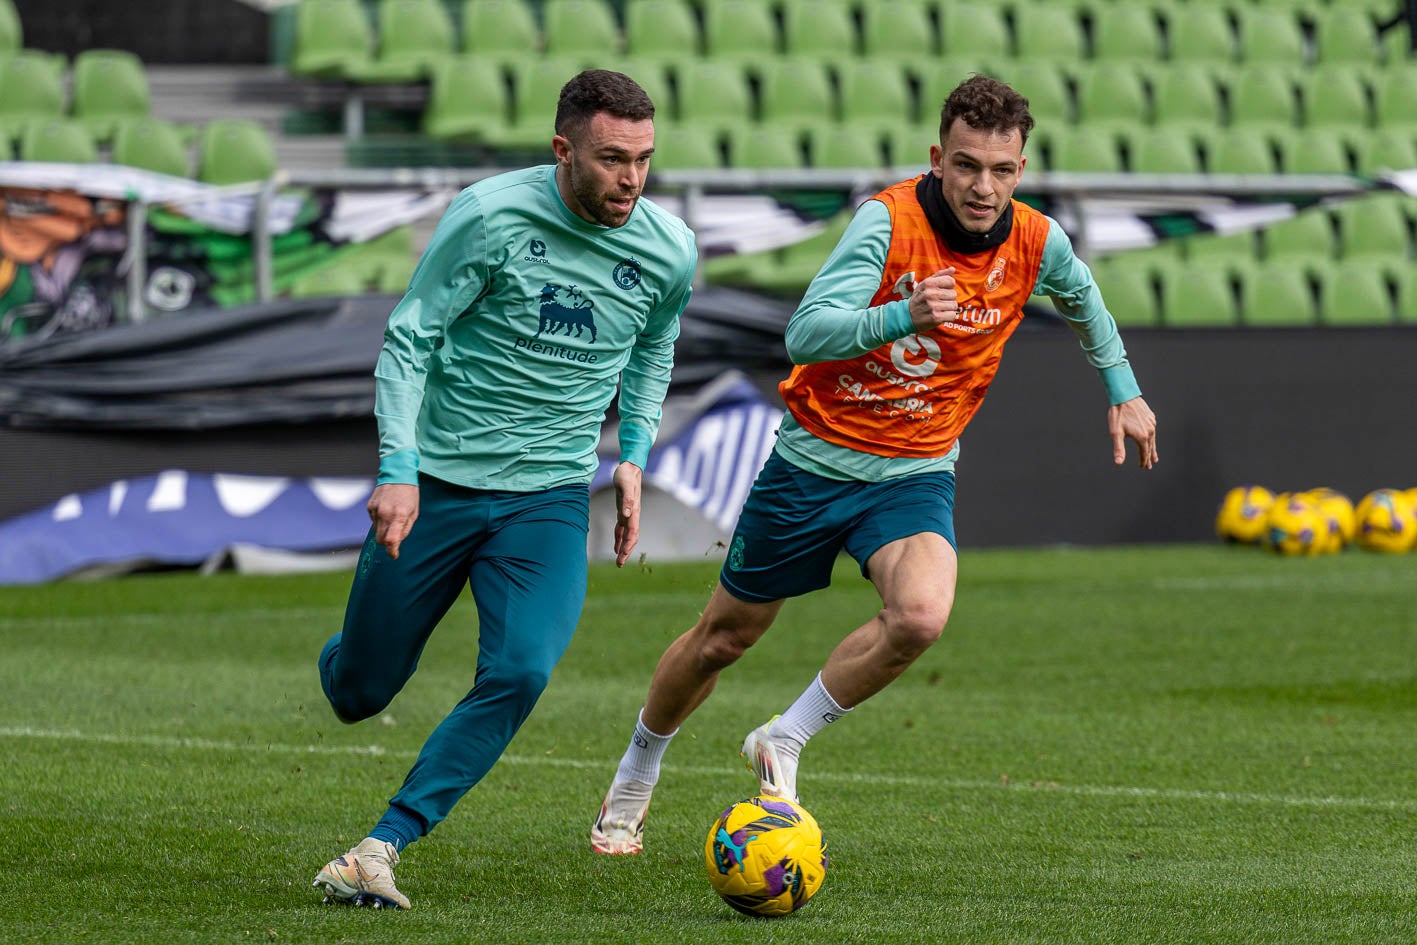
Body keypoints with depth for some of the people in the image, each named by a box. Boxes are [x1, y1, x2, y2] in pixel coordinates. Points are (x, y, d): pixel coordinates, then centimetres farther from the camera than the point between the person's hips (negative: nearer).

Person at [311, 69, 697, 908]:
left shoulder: (670, 251, -4)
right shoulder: (491, 216, -15)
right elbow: (408, 339, -9)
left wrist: (633, 458, 10)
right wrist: (399, 469, -17)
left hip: (549, 498, 2)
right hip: (438, 482, -2)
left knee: (520, 674, -22)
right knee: (358, 694, 7)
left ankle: (383, 847, -14)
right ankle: (348, 656, 47)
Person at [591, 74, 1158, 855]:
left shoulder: (1037, 245, -9)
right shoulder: (890, 220, -22)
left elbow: (1082, 301, 18)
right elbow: (804, 333, -33)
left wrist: (1123, 390, 24)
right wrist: (902, 317, -49)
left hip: (915, 474, 2)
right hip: (816, 459, -2)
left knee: (921, 616, -29)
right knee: (725, 637, 12)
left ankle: (784, 744, -6)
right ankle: (635, 776, 39)